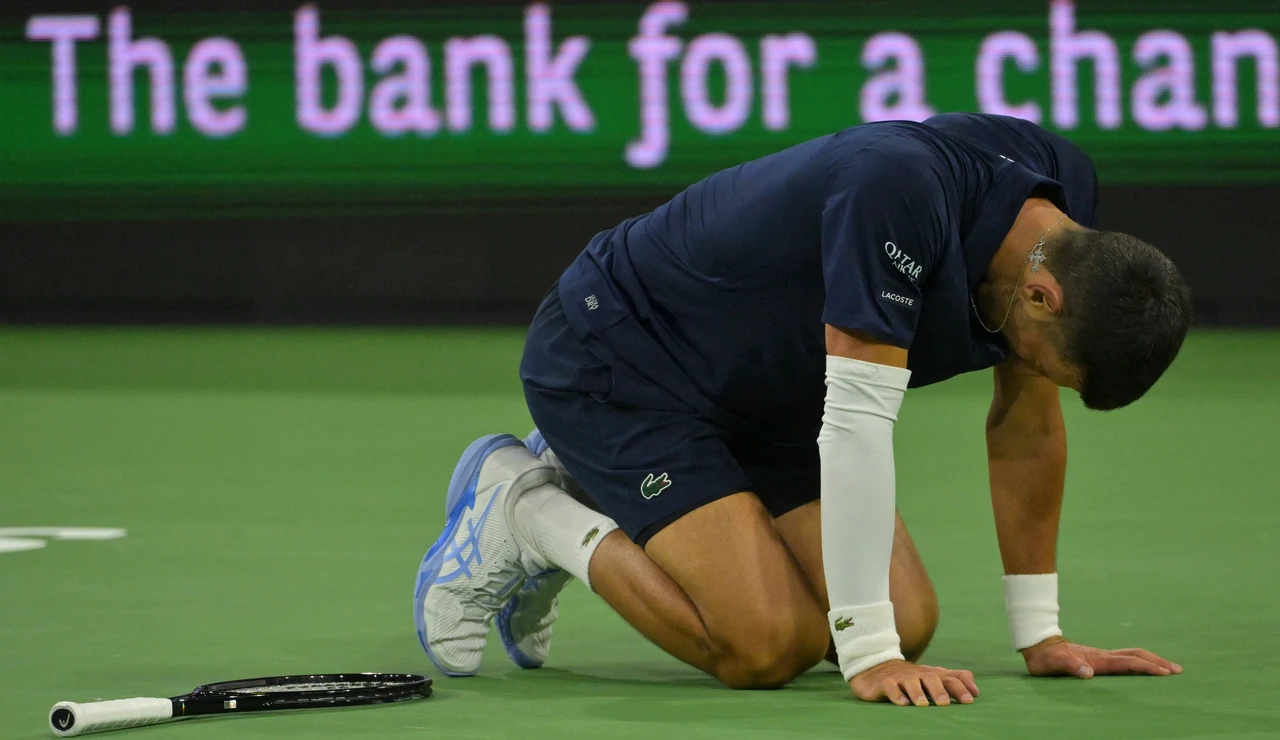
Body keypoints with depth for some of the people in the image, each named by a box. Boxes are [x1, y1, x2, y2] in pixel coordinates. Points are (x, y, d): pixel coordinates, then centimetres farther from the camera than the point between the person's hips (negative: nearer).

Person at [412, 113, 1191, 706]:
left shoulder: (1064, 220, -11)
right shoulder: (901, 188, -37)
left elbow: (1028, 428, 1)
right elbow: (857, 420, -37)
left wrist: (1040, 634, -1)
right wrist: (870, 656, -34)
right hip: (613, 359, -9)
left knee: (908, 621, -2)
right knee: (764, 645, -23)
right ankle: (528, 513, 2)